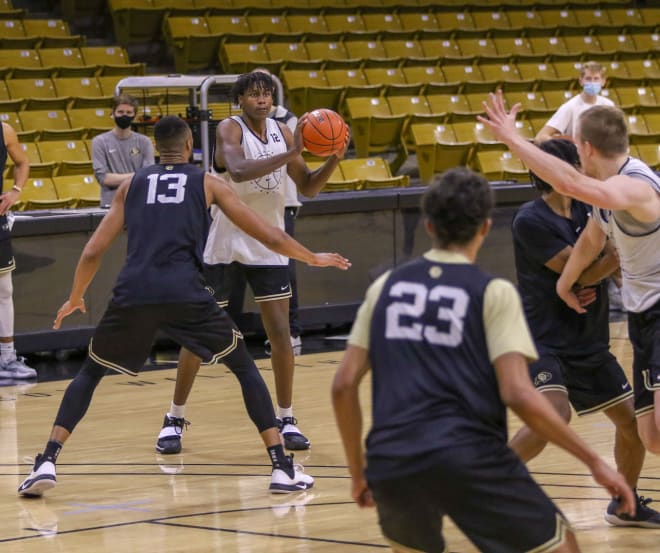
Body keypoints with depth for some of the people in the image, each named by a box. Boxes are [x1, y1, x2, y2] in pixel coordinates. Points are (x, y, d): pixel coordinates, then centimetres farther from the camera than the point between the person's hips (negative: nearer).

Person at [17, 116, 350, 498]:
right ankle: (283, 469, 8)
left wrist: (75, 298, 36)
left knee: (91, 373, 23)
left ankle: (46, 463, 7)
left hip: (133, 292, 2)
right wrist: (312, 258, 34)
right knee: (244, 366, 17)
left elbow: (93, 252, 19)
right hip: (185, 292, -2)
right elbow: (269, 237, 17)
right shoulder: (208, 183, 17)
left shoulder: (132, 184, 22)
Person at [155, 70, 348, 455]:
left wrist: (334, 160, -12)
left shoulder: (282, 132, 2)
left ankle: (287, 419, 10)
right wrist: (290, 154, -39)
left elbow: (308, 188, 6)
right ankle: (175, 419, 13)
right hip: (222, 244, -4)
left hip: (267, 245, 4)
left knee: (280, 333, 0)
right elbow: (239, 171, -33)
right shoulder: (229, 129, -13)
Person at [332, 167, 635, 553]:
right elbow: (517, 394, -9)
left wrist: (358, 470, 22)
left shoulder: (386, 287, 14)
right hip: (470, 459, -4)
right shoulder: (493, 293, 1)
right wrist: (594, 462, -4)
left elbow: (344, 385, 11)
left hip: (391, 463, 4)